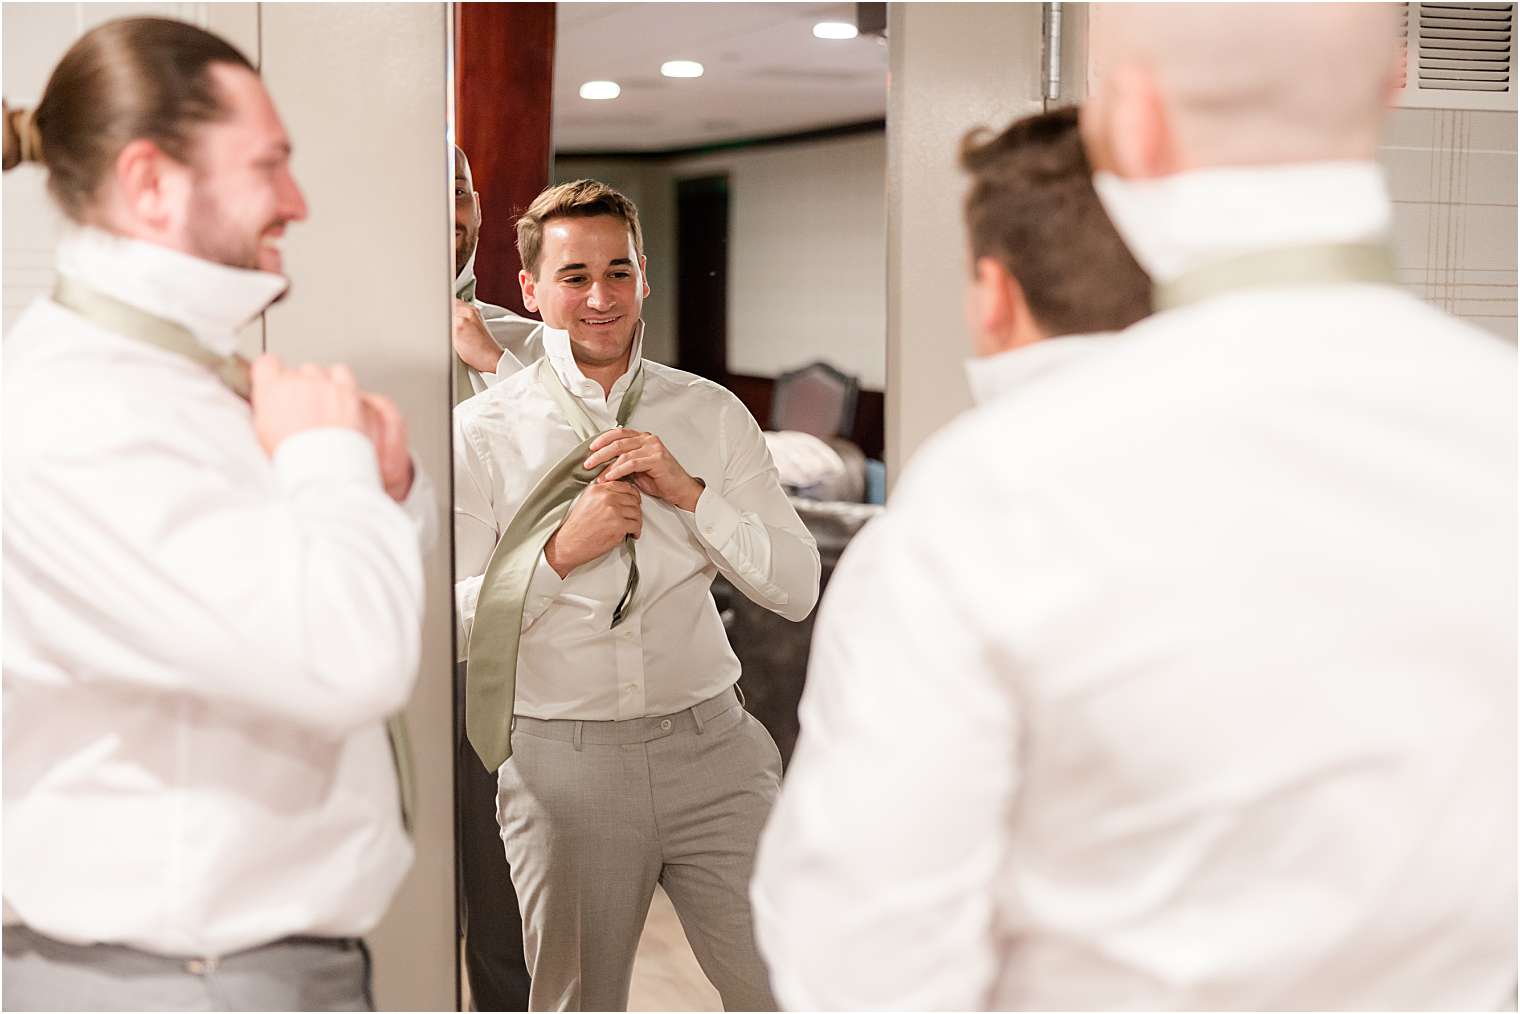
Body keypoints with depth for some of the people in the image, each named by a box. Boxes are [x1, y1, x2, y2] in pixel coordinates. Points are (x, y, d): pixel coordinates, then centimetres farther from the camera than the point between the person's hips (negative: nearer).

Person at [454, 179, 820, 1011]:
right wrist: (562, 551, -18)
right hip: (562, 760, -1)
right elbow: (448, 624, -5)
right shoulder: (479, 434, -3)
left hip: (713, 751, 2)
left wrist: (688, 491, -12)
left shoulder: (712, 414, 4)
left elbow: (797, 590, 0)